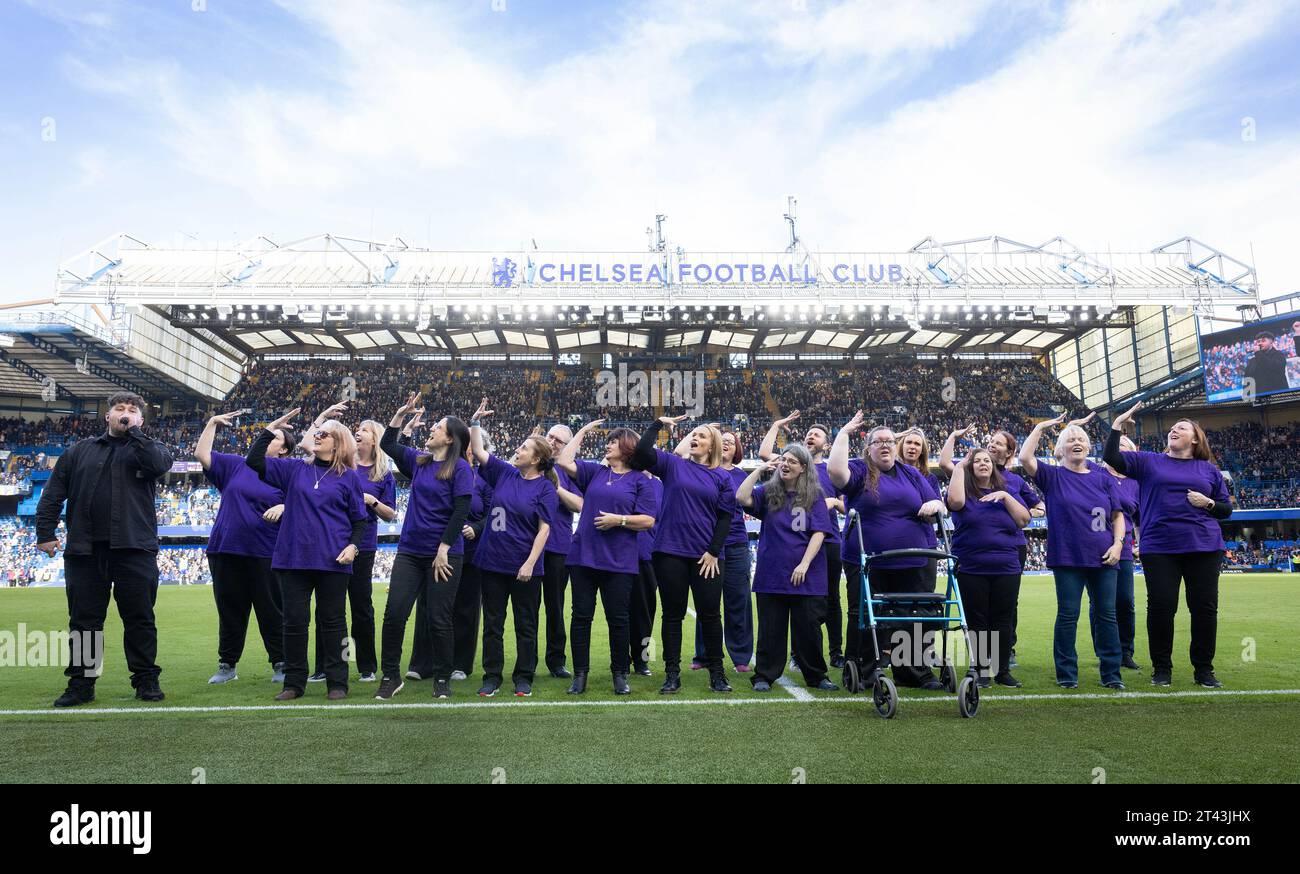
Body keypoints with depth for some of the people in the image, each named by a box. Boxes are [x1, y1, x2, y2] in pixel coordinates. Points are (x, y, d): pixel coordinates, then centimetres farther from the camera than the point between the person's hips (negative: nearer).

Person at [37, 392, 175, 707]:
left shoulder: (148, 447, 10)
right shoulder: (79, 451, 16)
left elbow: (161, 464, -15)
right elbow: (53, 494, 13)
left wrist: (132, 431, -9)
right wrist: (45, 531, 4)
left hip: (134, 549, -2)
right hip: (84, 550, 2)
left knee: (139, 618, 2)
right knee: (84, 619, 7)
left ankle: (146, 680, 11)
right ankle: (81, 683, 17)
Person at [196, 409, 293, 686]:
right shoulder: (235, 465, 11)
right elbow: (201, 454, 9)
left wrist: (283, 507, -21)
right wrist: (212, 423, 8)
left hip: (265, 555, -3)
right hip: (225, 551, 3)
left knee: (271, 612, 2)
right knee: (230, 611, 12)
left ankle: (280, 664, 12)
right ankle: (227, 665, 23)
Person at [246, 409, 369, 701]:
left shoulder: (349, 477, 4)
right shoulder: (295, 469, 10)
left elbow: (359, 520, 5)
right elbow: (254, 460, 5)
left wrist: (353, 546, -10)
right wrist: (272, 428, 2)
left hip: (332, 560, -2)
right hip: (295, 557, 3)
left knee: (332, 621, 4)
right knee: (294, 620, 6)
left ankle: (337, 683, 13)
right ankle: (294, 683, 17)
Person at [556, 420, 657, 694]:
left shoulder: (639, 480, 3)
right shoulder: (594, 472, 12)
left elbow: (648, 520, -3)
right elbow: (564, 461, 0)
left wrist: (619, 520, -15)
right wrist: (583, 431, 7)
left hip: (619, 561, -3)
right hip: (584, 556, 3)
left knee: (618, 618, 3)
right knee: (581, 616, 5)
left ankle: (620, 674, 18)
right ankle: (580, 674, 15)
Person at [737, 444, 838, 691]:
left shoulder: (814, 496, 2)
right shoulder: (768, 492, 6)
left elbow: (819, 532, -5)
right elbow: (742, 498, -12)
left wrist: (805, 564, -14)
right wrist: (759, 469, -8)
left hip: (806, 576, -1)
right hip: (771, 575, 1)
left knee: (809, 629, 6)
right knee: (770, 629, 6)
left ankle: (815, 676, 21)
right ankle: (764, 676, 16)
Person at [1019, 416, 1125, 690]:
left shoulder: (1103, 478, 10)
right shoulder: (1053, 476, 2)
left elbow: (1118, 515, 12)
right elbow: (1025, 458, -14)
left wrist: (1118, 543, -2)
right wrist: (1041, 427, -8)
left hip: (1103, 557, 3)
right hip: (1068, 557, -3)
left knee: (1107, 615, 7)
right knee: (1068, 616, 1)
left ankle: (1111, 674, 17)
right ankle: (1066, 675, 10)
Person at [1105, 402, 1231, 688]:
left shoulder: (1209, 470, 13)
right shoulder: (1148, 462, 9)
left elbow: (1226, 509, 15)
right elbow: (1111, 458, -1)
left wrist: (1208, 503, -6)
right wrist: (1117, 425, -6)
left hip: (1204, 547, 2)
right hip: (1159, 548, -1)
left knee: (1205, 607, 4)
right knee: (1161, 607, -2)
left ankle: (1204, 669, 18)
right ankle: (1162, 668, 11)